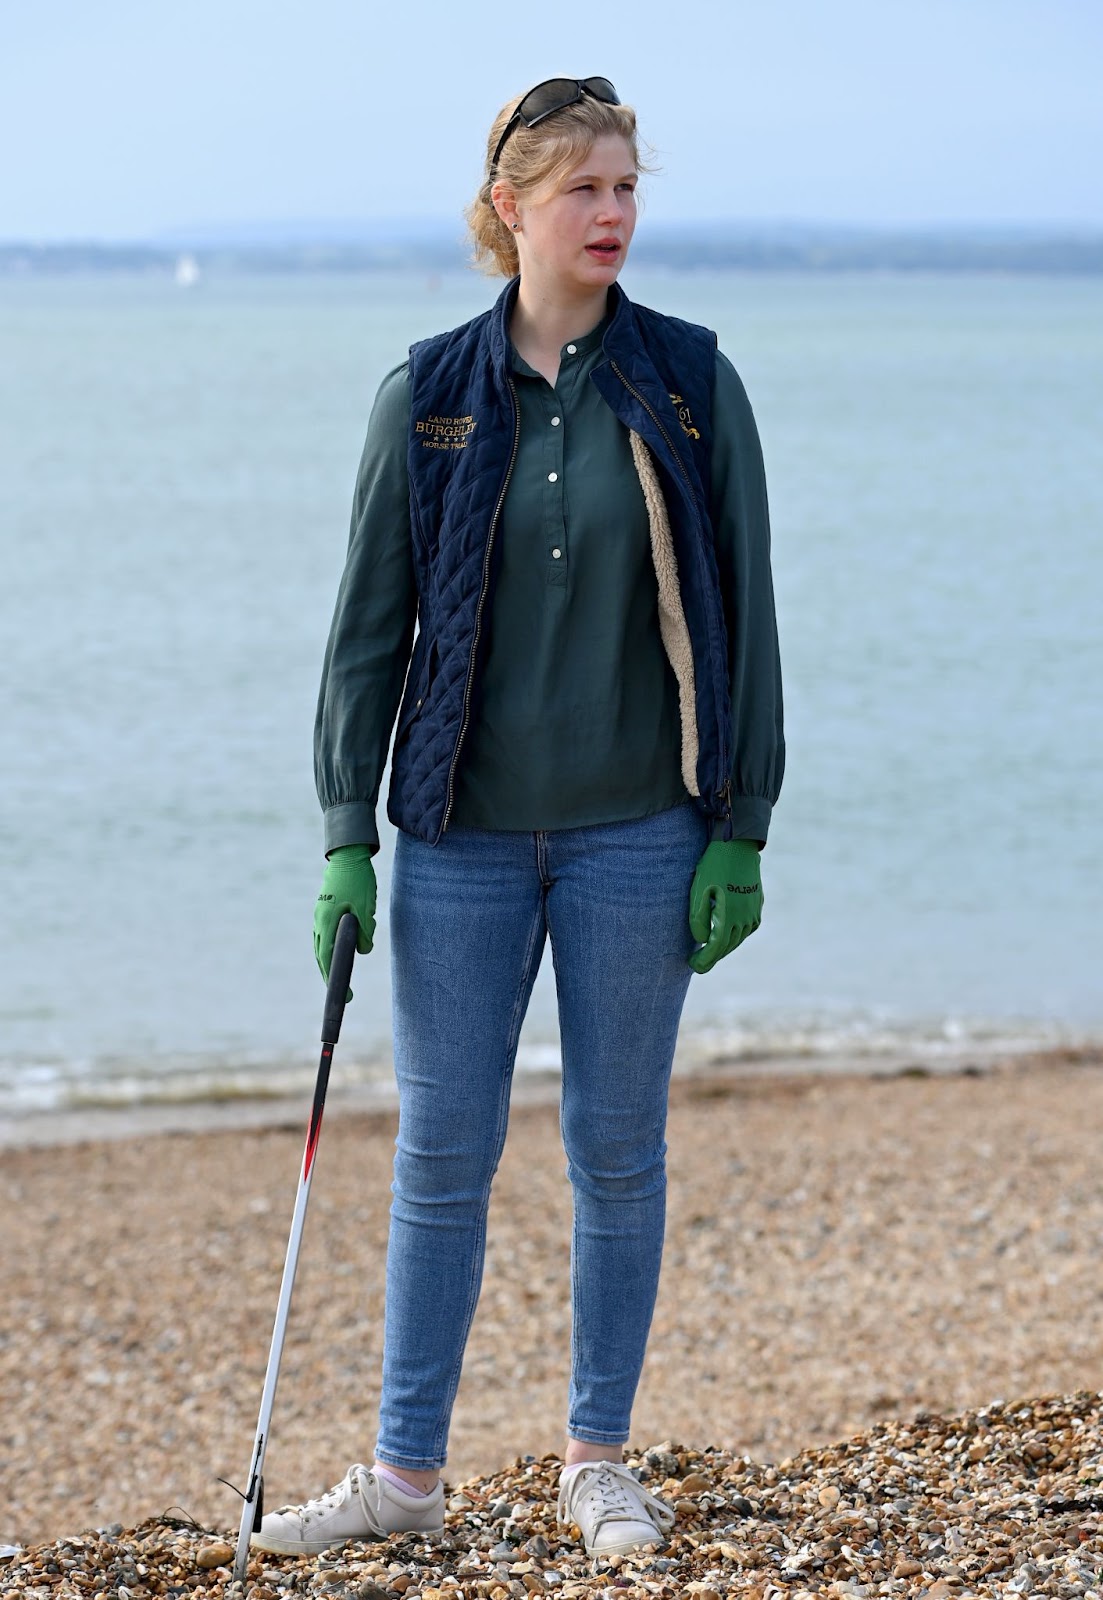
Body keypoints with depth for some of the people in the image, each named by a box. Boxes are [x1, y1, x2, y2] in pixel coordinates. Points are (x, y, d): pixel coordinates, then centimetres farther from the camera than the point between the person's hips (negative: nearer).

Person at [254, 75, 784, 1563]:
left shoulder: (690, 384, 0)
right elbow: (371, 623, 3)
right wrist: (347, 837, -1)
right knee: (442, 1155, 4)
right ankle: (408, 1469, 15)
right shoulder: (429, 395, 1)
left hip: (637, 832, 0)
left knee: (618, 1148, 7)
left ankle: (599, 1458, 20)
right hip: (466, 835, 1)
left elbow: (742, 612, 1)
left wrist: (740, 829, -3)